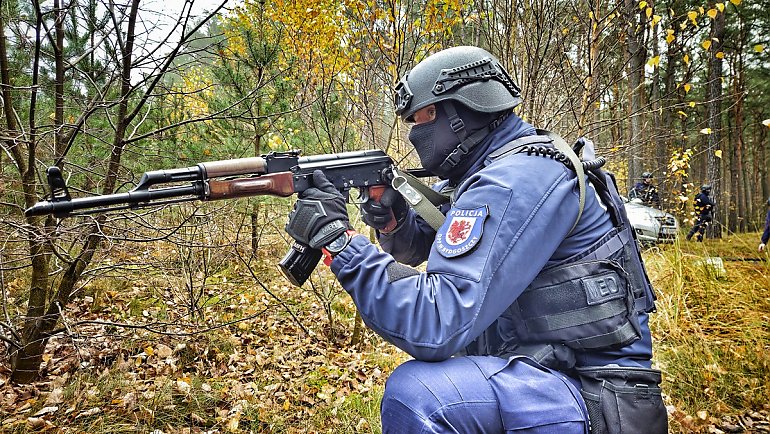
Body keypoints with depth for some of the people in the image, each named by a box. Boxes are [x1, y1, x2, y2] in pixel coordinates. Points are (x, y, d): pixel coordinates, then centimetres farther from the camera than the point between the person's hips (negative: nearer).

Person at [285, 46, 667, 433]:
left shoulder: (517, 179, -23)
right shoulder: (476, 172, 8)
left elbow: (437, 324, -30)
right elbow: (413, 247, 17)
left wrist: (336, 236, -24)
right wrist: (390, 216, -6)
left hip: (595, 393, -10)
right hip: (536, 364, 10)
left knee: (416, 395, -30)